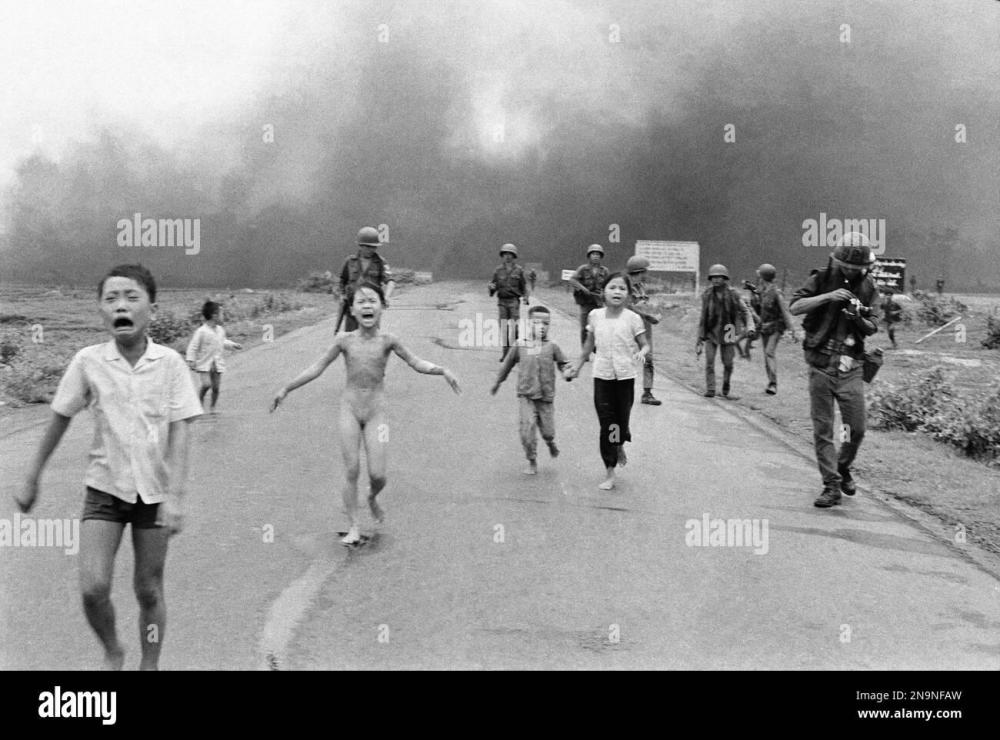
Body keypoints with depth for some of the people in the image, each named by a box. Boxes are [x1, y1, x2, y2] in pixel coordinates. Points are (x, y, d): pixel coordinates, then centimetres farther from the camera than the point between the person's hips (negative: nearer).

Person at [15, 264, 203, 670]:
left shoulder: (170, 363, -10)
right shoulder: (88, 361, -6)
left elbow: (179, 433, -10)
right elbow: (59, 420, 5)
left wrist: (175, 496, -17)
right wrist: (32, 480, 10)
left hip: (154, 491, -1)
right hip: (104, 487, 1)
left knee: (149, 591, 8)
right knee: (93, 587, -9)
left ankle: (149, 666, 28)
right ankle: (112, 652, 20)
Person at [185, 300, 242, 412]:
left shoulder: (220, 330, 6)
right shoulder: (201, 331, -12)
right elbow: (193, 346, -10)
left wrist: (233, 345, 14)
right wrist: (191, 360, -15)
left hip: (218, 364, 5)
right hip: (204, 364, -5)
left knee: (216, 387, 1)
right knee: (206, 384, -17)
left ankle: (213, 407, 17)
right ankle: (199, 403, 5)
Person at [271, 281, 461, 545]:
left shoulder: (387, 340, -5)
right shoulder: (345, 340, -3)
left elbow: (416, 363, 1)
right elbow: (317, 367, 4)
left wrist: (443, 370, -14)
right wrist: (286, 388, 5)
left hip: (375, 411, 0)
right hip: (349, 408, 0)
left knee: (377, 474, -5)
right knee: (351, 471, -3)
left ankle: (372, 499, 30)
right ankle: (354, 527, 9)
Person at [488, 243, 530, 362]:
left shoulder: (519, 270, 4)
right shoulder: (498, 270, 8)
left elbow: (524, 286, 7)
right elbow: (494, 285, 13)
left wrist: (525, 297, -9)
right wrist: (490, 286, -10)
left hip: (514, 301, -2)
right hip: (502, 301, 2)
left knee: (513, 326, -7)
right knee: (503, 326, -2)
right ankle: (504, 353, 2)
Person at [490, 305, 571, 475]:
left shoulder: (552, 347, 0)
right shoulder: (520, 346, 1)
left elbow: (563, 363, 9)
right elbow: (507, 364, 14)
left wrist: (567, 371, -14)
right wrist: (497, 383, 23)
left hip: (546, 397, 0)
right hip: (526, 396, 0)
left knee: (547, 430, 5)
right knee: (527, 428, -8)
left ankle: (550, 442, 42)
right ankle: (532, 462, 9)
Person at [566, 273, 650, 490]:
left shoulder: (632, 318, -7)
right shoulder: (595, 316, 1)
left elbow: (645, 345, -2)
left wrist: (641, 353, -24)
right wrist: (577, 366, 20)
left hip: (625, 376, -1)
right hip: (602, 375, 1)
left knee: (621, 421, 6)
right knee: (606, 424, -1)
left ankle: (620, 445, 44)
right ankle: (609, 473, 8)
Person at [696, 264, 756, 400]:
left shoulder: (733, 294, -6)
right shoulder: (707, 295, -3)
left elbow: (746, 311, -1)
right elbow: (703, 317, 3)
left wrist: (750, 327, -18)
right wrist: (700, 338, 4)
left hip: (727, 333, 0)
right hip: (711, 332, 0)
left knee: (728, 364, 6)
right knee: (709, 362, -9)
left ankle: (726, 391, 21)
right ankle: (710, 390, -4)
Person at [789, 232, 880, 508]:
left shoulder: (867, 287, 5)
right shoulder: (822, 280, -3)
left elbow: (872, 328, 6)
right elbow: (794, 307, -15)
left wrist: (859, 319, -16)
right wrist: (828, 296, -26)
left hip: (851, 367, 2)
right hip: (821, 365, -2)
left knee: (857, 428, 2)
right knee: (822, 429, 0)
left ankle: (843, 468, 31)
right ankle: (831, 486, 9)